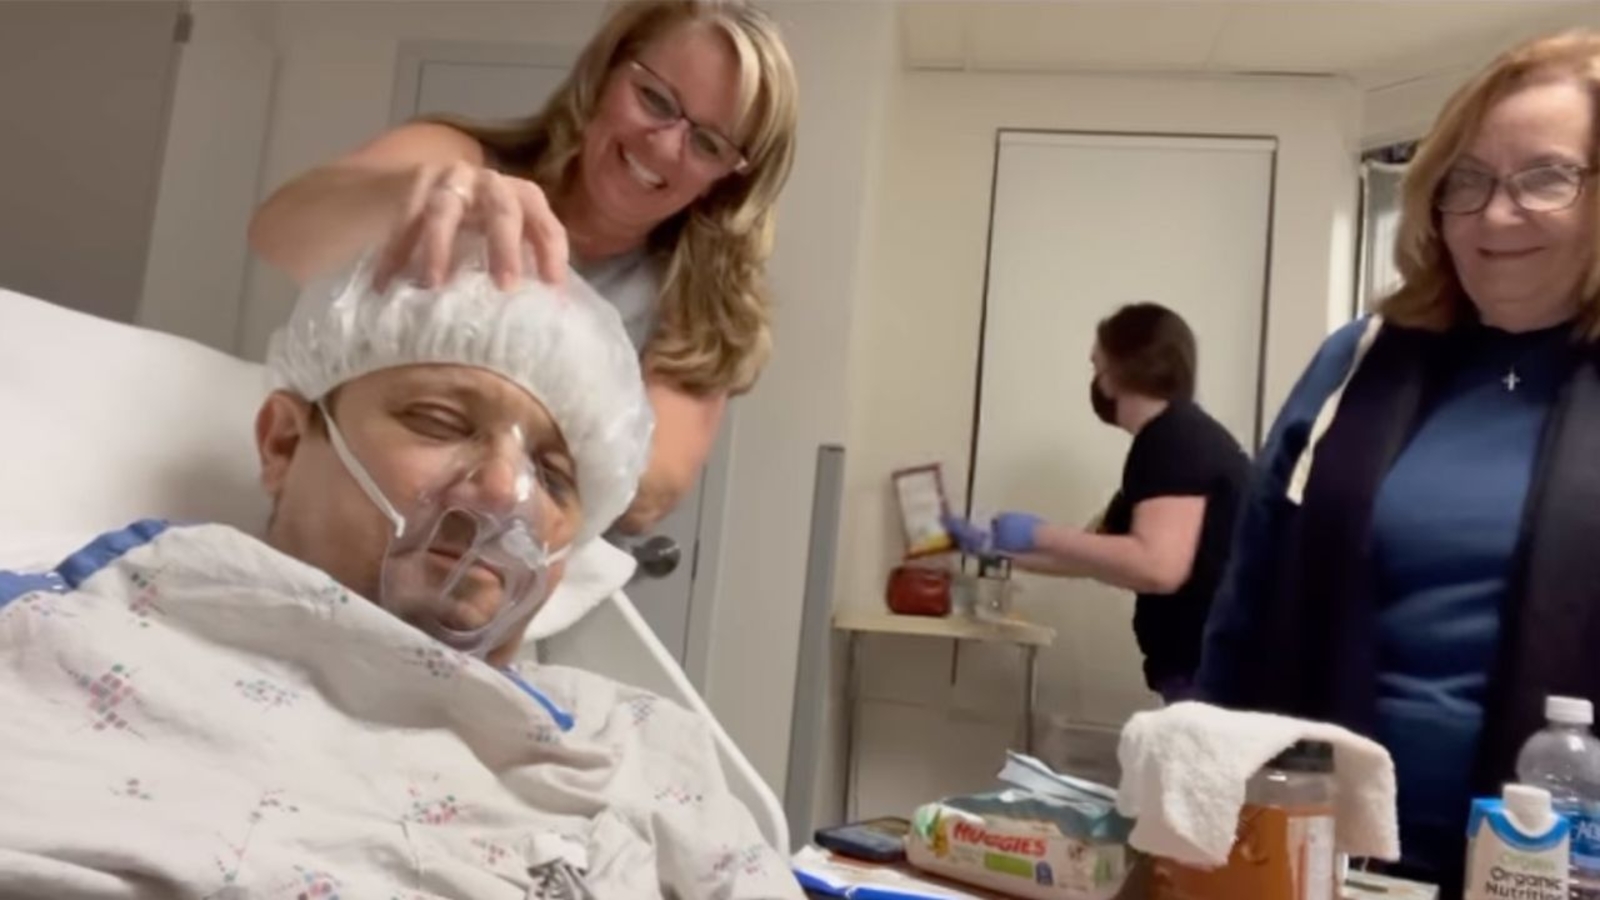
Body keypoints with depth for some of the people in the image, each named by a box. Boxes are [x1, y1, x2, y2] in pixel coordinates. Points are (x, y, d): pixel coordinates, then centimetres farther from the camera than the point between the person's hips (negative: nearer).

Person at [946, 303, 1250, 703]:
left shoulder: (1174, 439, -14)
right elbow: (1094, 556, 24)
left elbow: (1158, 566, -27)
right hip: (1208, 672, 10)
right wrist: (995, 546, 28)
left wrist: (1039, 535, -16)